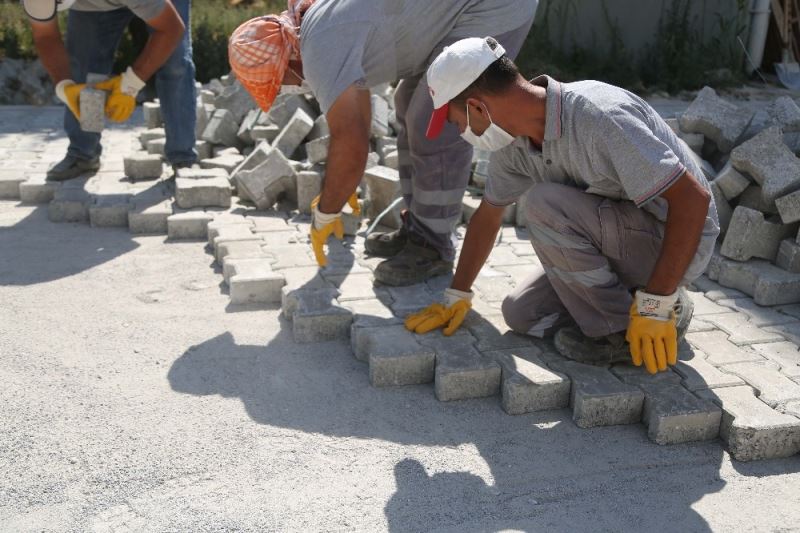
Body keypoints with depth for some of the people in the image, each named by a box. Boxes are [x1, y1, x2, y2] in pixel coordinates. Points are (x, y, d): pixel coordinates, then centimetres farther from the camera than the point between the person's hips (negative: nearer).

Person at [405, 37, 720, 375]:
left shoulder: (598, 117, -31)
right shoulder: (514, 139, -4)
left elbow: (693, 198, -31)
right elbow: (487, 215, 11)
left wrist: (656, 305, -29)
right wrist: (456, 295, 16)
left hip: (677, 242, -8)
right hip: (616, 237, 8)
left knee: (542, 203, -27)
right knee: (521, 314, 0)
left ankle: (623, 329, -13)